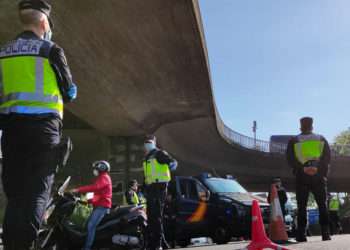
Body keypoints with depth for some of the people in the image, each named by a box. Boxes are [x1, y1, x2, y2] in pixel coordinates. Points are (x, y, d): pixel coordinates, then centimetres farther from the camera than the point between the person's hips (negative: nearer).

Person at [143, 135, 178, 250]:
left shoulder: (159, 154, -4)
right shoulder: (146, 158, 22)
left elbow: (173, 161, -17)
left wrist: (172, 164, -40)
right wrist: (144, 187, 27)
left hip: (159, 186, -9)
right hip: (150, 188, 9)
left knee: (157, 215, -12)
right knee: (150, 215, 11)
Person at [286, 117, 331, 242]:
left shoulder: (294, 141, 5)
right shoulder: (321, 139, 10)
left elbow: (290, 159, -5)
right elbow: (327, 157, 1)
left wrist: (302, 168, -8)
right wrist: (324, 173, -3)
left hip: (301, 177, -1)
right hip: (318, 176, 1)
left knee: (302, 207, 2)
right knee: (322, 205, 8)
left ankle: (301, 235, -2)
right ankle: (325, 233, 1)